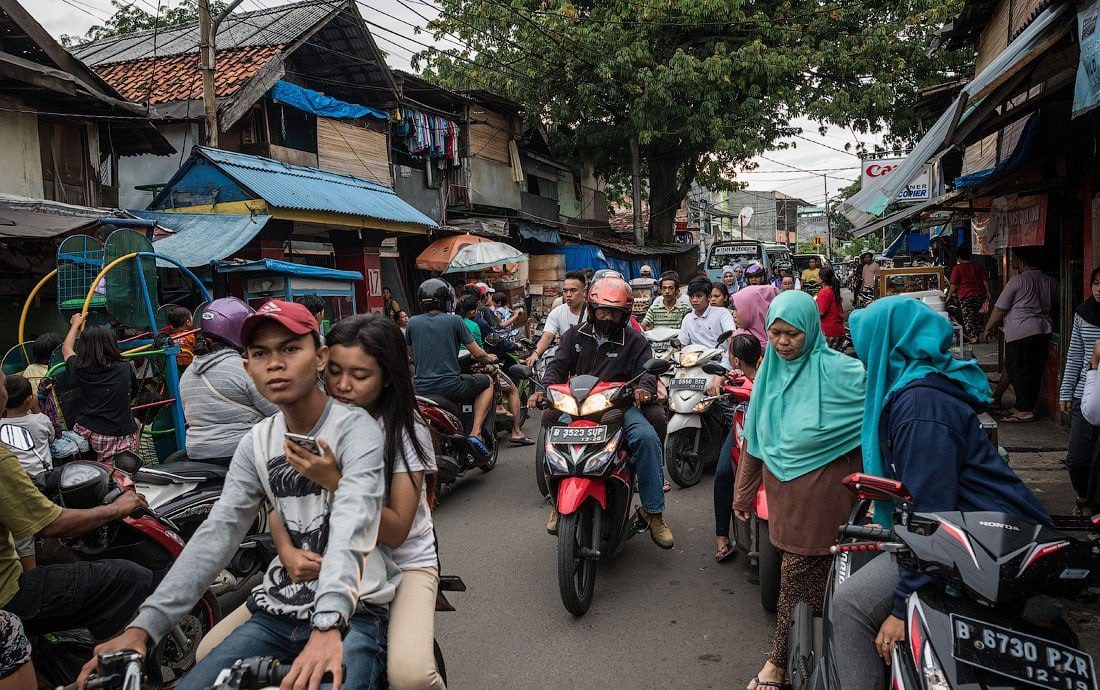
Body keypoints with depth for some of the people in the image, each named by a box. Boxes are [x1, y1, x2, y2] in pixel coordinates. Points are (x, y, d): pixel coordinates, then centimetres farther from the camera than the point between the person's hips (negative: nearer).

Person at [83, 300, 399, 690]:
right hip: (276, 611, 6)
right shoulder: (257, 442, 7)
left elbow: (351, 526, -27)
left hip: (354, 613, -6)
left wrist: (328, 627, -42)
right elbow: (217, 533, 0)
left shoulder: (356, 429, -12)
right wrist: (143, 627, -12)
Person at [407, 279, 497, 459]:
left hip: (419, 388, 4)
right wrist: (489, 358, 22)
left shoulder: (412, 322, 5)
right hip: (449, 386, -4)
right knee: (488, 382, 20)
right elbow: (477, 353, -1)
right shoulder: (454, 320, -4)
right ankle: (475, 432, 5)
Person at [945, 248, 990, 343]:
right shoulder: (979, 266, 9)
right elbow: (985, 280, 6)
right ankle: (977, 335, 16)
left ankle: (972, 337, -7)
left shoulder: (957, 268, -4)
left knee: (967, 317, 1)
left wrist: (949, 297, 0)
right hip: (979, 294, 4)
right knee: (977, 316, 13)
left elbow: (953, 285, -6)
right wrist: (987, 292, 12)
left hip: (965, 295, -4)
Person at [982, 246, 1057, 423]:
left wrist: (988, 328, 6)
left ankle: (1024, 411, -2)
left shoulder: (1018, 281, -8)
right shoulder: (1051, 282, 10)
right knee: (1035, 371, 12)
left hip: (1020, 333, -7)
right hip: (1044, 330, 7)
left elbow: (999, 309, -5)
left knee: (1019, 371, -2)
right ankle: (1028, 406, 21)